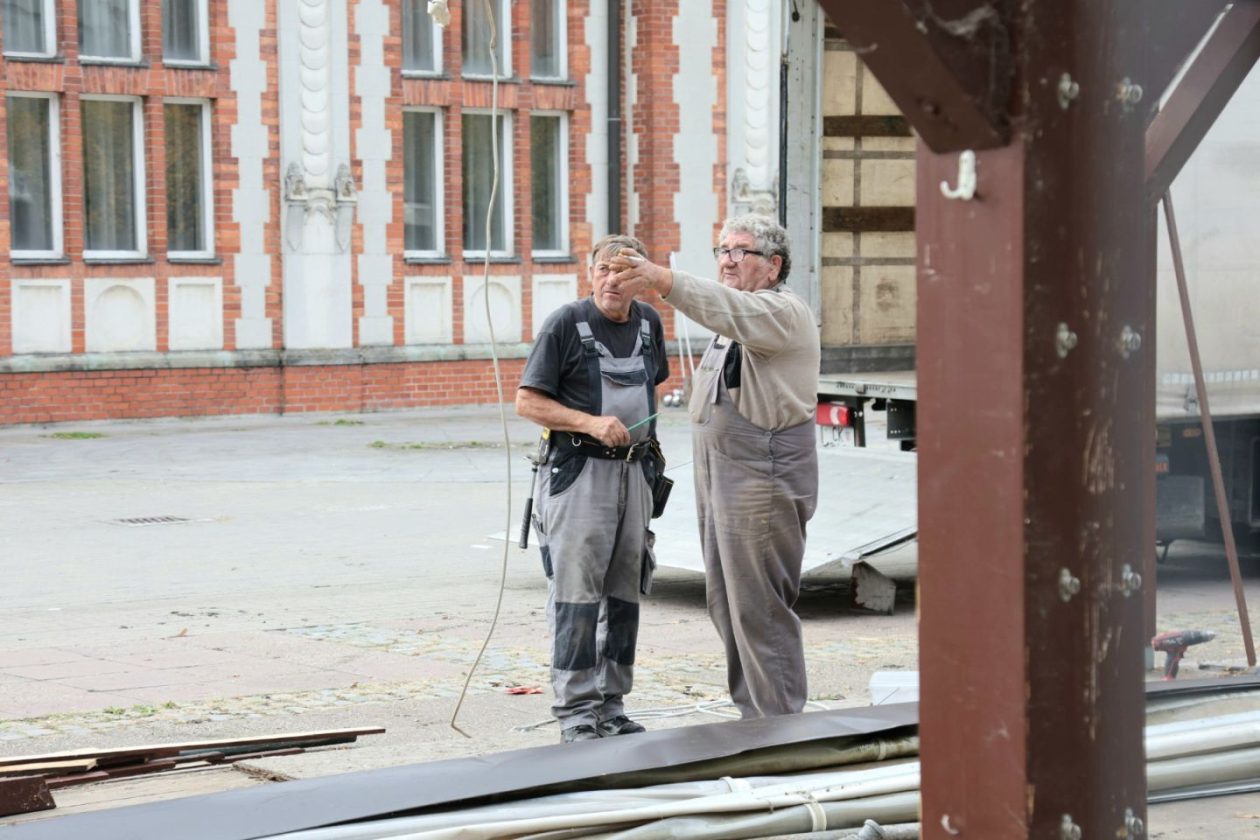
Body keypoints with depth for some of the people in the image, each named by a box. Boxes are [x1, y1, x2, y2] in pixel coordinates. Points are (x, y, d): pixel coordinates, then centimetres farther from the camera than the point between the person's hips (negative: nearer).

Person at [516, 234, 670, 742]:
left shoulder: (649, 323, 10)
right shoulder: (566, 324, -7)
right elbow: (527, 401, -8)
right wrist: (592, 424, -19)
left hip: (634, 471, 6)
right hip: (577, 472, -6)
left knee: (624, 594, 8)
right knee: (577, 592, -9)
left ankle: (610, 707, 16)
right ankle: (575, 712, -5)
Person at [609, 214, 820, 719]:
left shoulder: (783, 311, -11)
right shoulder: (736, 322, 21)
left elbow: (731, 311, -32)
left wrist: (661, 280, -47)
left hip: (761, 482, -10)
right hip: (721, 482, 10)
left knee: (760, 610, -9)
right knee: (726, 606, 13)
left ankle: (778, 725, -3)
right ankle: (751, 716, 21)